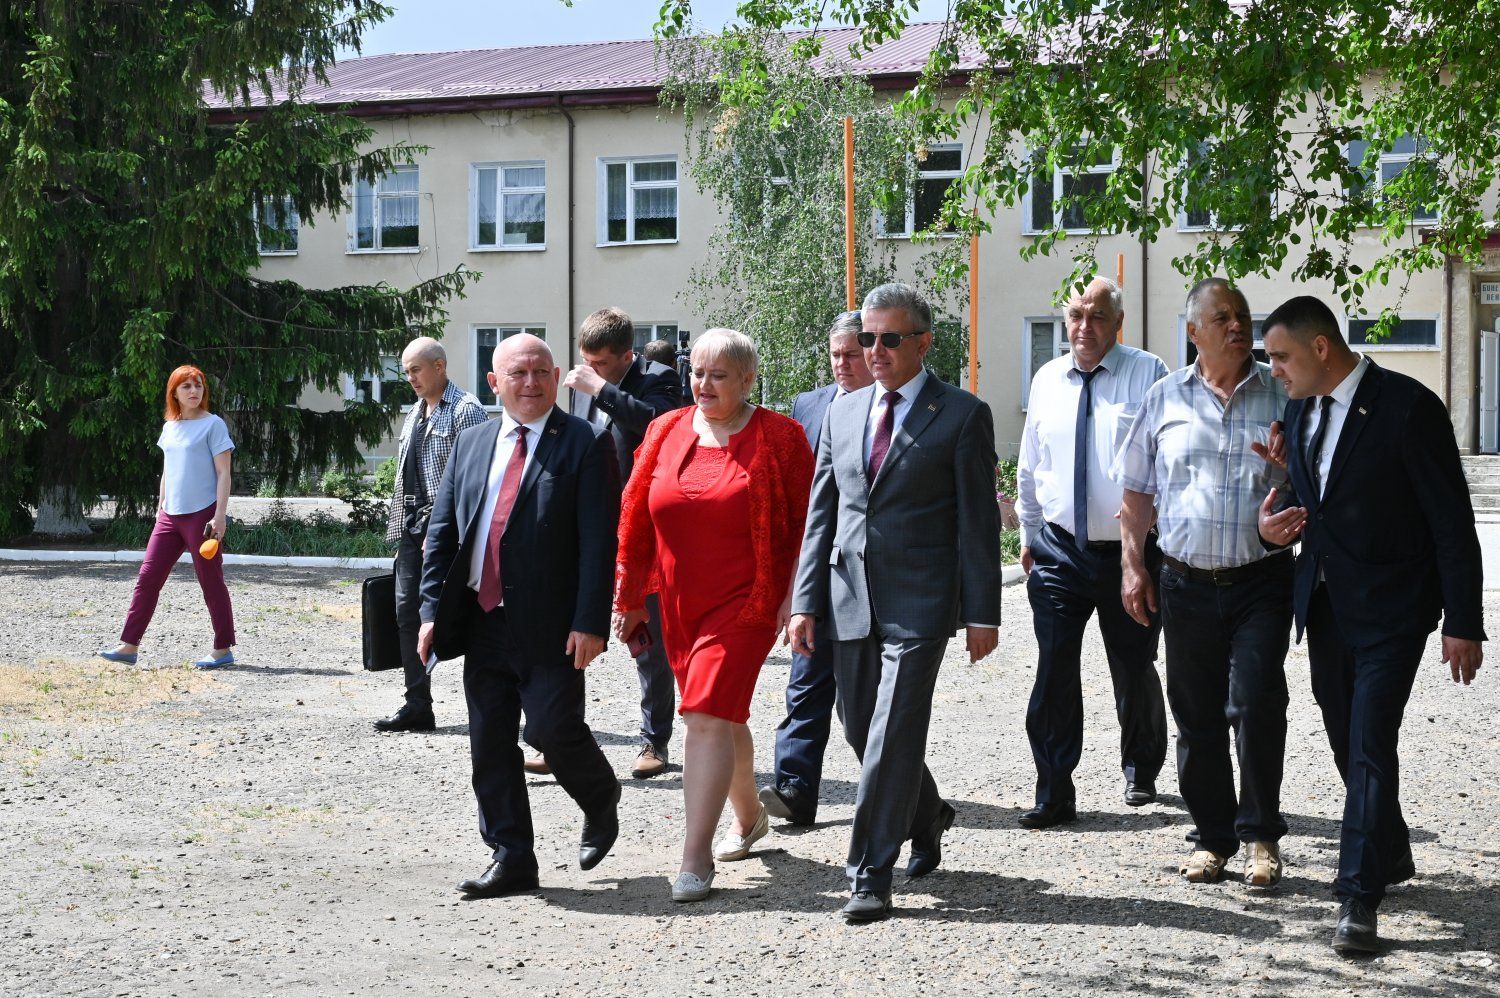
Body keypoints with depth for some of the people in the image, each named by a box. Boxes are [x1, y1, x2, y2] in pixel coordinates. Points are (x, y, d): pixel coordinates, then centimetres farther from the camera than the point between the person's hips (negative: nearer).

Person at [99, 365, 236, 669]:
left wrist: (220, 515, -15)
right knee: (147, 577, 2)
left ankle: (223, 649, 9)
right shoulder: (169, 427, 14)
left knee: (211, 581, 0)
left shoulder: (213, 425, -5)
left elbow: (223, 473, -9)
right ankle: (129, 646, 5)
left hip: (202, 514, -6)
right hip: (170, 516, 7)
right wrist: (160, 507, 20)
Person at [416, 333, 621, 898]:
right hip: (483, 621, 5)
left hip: (551, 626, -5)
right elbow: (441, 533, 13)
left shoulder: (586, 445, -4)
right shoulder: (471, 445, 13)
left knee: (554, 729, -6)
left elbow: (599, 540, -10)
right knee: (489, 744, 6)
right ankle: (510, 859, 17)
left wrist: (590, 622, -17)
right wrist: (433, 610, 5)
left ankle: (601, 806, 25)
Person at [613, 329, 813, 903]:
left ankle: (695, 857, -13)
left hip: (745, 602, -5)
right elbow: (635, 519, 10)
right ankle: (748, 817, 40)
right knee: (722, 715, 18)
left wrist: (794, 597, -11)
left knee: (707, 715, -16)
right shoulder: (666, 433, 7)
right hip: (679, 605, 5)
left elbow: (808, 522, -4)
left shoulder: (778, 437, -5)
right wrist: (630, 597, 10)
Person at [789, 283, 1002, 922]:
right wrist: (805, 601, 6)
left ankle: (870, 876, -1)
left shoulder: (962, 416, -3)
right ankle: (928, 819, 39)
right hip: (851, 601, 6)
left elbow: (979, 522, -4)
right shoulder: (842, 413, 12)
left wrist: (982, 613, -7)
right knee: (861, 729, 14)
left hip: (919, 603, -6)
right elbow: (820, 514, 13)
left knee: (893, 737, -8)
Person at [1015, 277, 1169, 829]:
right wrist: (1029, 534, 18)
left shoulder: (1148, 374, -6)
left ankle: (1141, 770, 36)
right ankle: (1054, 792, 2)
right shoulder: (1047, 379, 8)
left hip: (1131, 549, -2)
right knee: (1054, 670, -5)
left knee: (1134, 669, 12)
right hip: (1060, 550, 2)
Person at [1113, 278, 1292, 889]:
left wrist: (1290, 469, -17)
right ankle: (1211, 837, 21)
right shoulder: (1166, 398, 8)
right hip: (1186, 581, 2)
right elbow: (1137, 489, 12)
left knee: (1256, 705, -11)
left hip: (1261, 580, -2)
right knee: (1197, 716, 7)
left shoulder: (1283, 394, 3)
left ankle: (1261, 835, 6)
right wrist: (1132, 565, 5)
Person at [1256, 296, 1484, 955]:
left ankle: (1359, 898, -6)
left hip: (1389, 608, -7)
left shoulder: (1408, 407, -15)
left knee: (1370, 745, -11)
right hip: (1325, 603, 7)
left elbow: (1452, 520, -14)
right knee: (1348, 743, 15)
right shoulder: (1300, 411, 7)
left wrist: (1463, 623, -15)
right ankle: (1391, 857, 35)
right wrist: (1276, 524, -2)